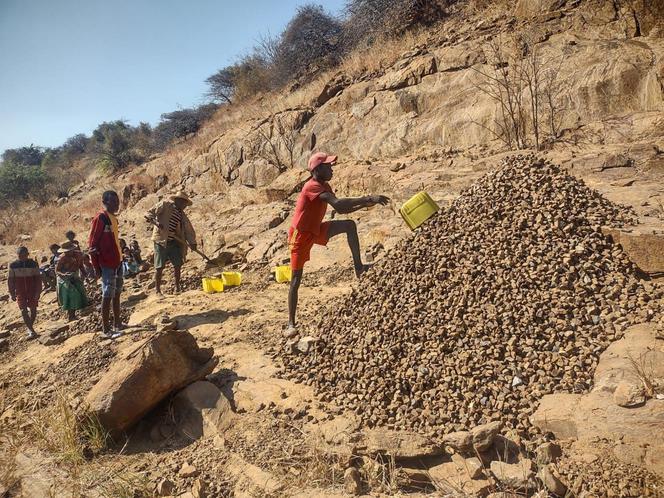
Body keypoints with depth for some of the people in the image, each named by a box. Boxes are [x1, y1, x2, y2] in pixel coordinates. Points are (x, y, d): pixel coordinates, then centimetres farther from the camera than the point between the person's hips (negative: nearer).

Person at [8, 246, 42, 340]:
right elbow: (10, 280, 4)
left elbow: (38, 279, -2)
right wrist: (12, 294, 2)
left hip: (32, 291, 0)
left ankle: (30, 327, 27)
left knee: (33, 310, 6)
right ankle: (31, 331, -13)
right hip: (20, 292, 0)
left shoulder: (34, 264, -5)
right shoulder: (13, 265, -3)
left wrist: (38, 292, -7)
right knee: (24, 311, -10)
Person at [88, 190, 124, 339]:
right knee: (107, 296, -4)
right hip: (107, 265, -9)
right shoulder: (100, 218, -13)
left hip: (117, 262, 9)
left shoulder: (113, 218, 11)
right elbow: (92, 244, -14)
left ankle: (117, 324, 27)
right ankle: (105, 330, 3)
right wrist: (96, 267, -14)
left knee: (117, 294, 16)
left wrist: (120, 259, 15)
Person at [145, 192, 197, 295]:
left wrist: (192, 242, 1)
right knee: (159, 267, -3)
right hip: (161, 240, -6)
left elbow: (189, 230, 13)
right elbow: (149, 213, -8)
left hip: (174, 242, 6)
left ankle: (177, 286, 23)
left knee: (178, 264, 7)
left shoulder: (182, 215, 14)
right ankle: (157, 290, 8)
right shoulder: (164, 205, -3)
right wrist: (155, 221, -26)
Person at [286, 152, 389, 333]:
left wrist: (364, 204, -2)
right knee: (296, 281, -5)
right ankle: (291, 324, 5)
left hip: (316, 231, 8)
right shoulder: (313, 186, -24)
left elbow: (340, 210, 10)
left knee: (350, 225, -8)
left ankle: (359, 268, -4)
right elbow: (338, 204, -38)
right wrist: (368, 199, -38)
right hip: (301, 235, -8)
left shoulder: (324, 186, 5)